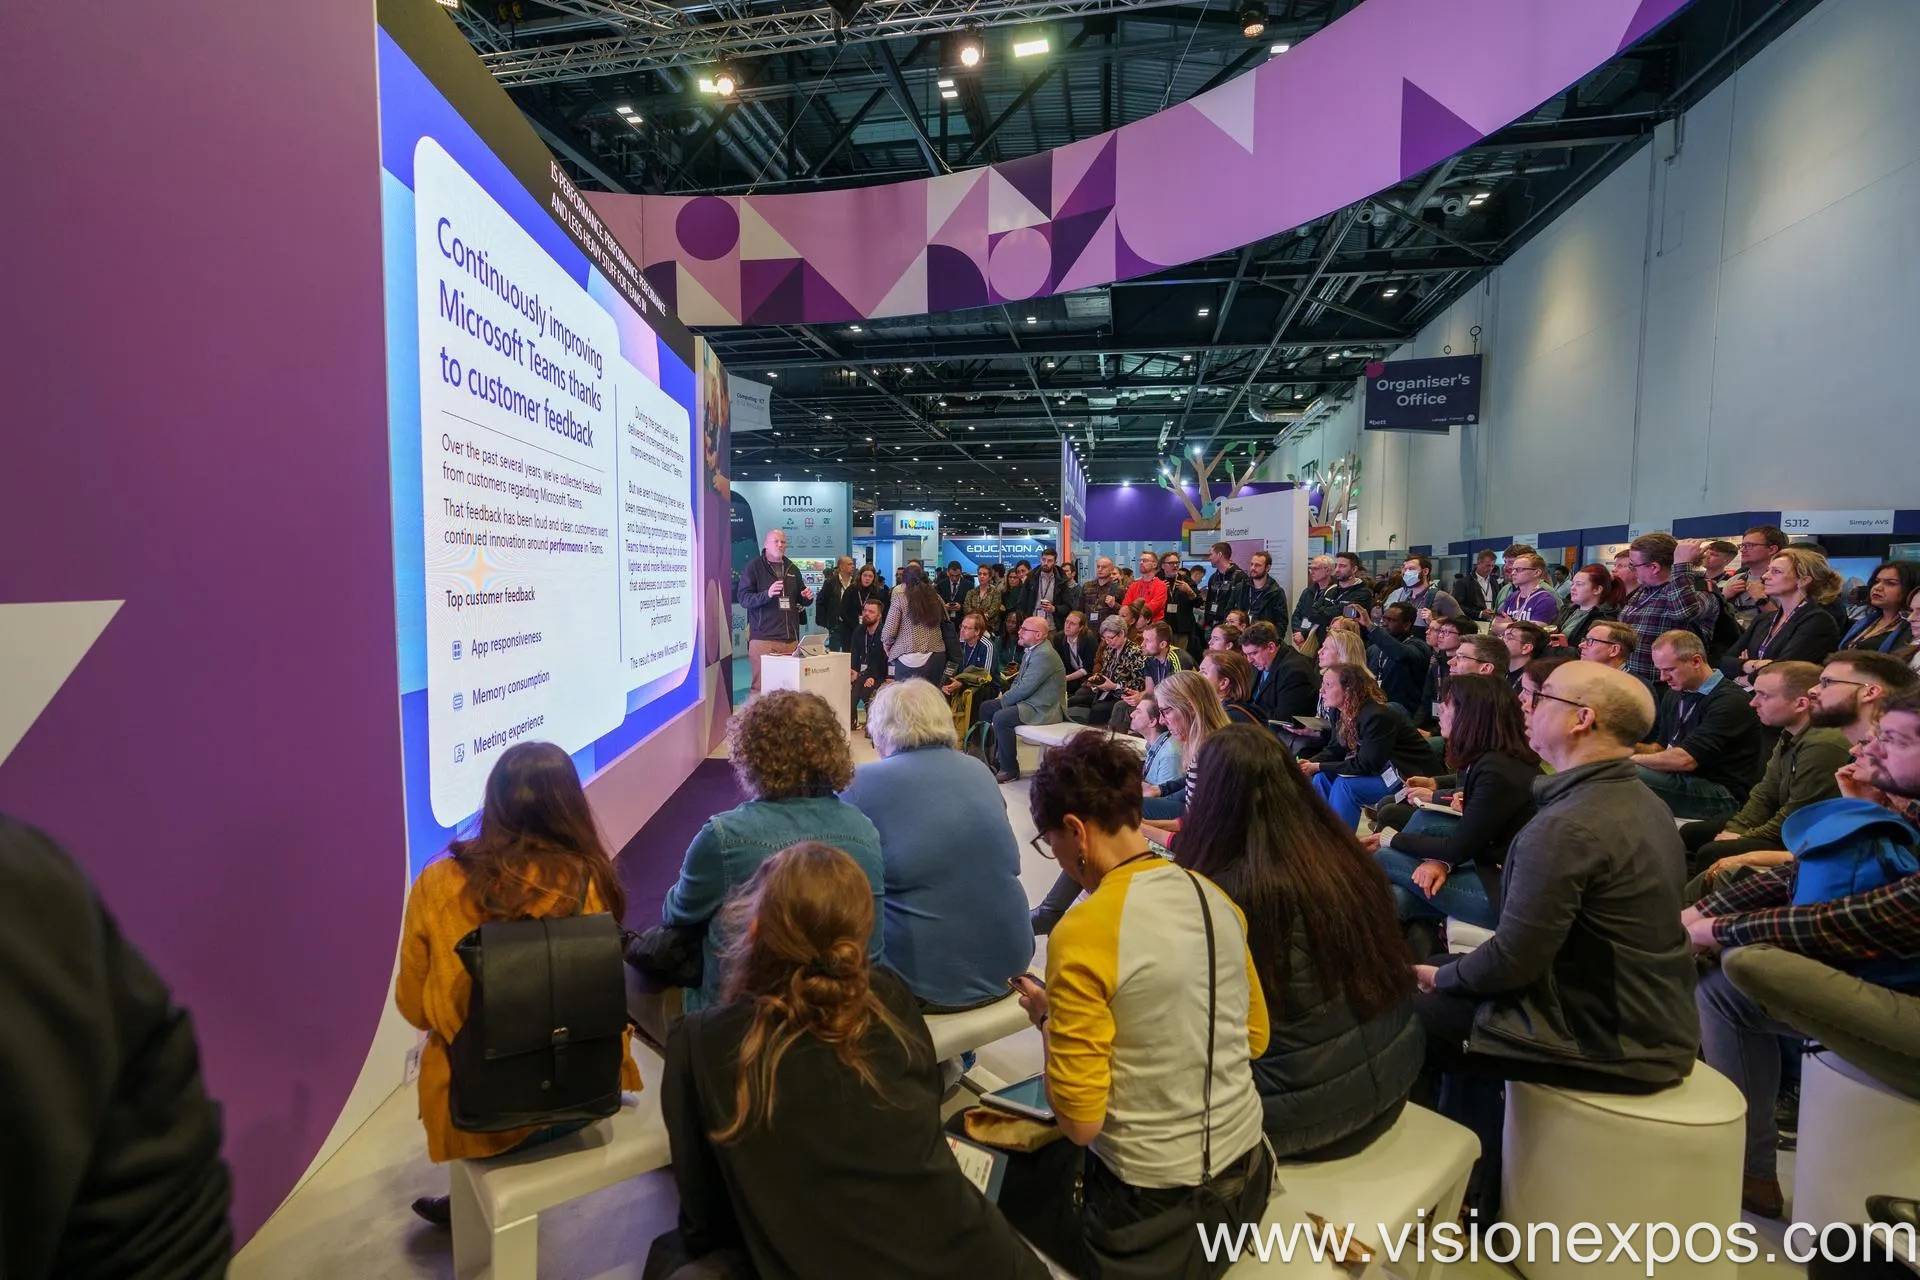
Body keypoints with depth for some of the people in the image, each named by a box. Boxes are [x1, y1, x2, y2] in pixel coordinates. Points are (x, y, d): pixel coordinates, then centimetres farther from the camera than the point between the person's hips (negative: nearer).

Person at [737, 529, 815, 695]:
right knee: (760, 685, -8)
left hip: (790, 638, 5)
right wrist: (767, 594, -23)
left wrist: (807, 598, 5)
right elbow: (742, 597, -8)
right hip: (763, 637, -5)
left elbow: (801, 600, 29)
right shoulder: (754, 566, 1)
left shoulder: (792, 569, 18)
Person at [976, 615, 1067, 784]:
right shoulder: (1030, 651, 10)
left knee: (1001, 718, -28)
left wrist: (1003, 700, -11)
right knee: (986, 708, 10)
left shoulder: (1044, 655, -21)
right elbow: (1019, 680, 19)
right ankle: (992, 756, 19)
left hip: (1043, 709, -11)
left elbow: (1025, 688, -24)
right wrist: (1006, 696, 1)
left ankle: (1010, 770, -13)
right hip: (1026, 700, 11)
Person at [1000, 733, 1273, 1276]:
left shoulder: (1082, 933, -24)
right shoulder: (1215, 898, -3)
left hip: (1157, 1211, -6)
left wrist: (1048, 1018, -5)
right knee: (1042, 1146, 27)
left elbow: (1080, 1122, -21)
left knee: (1008, 1171, 19)